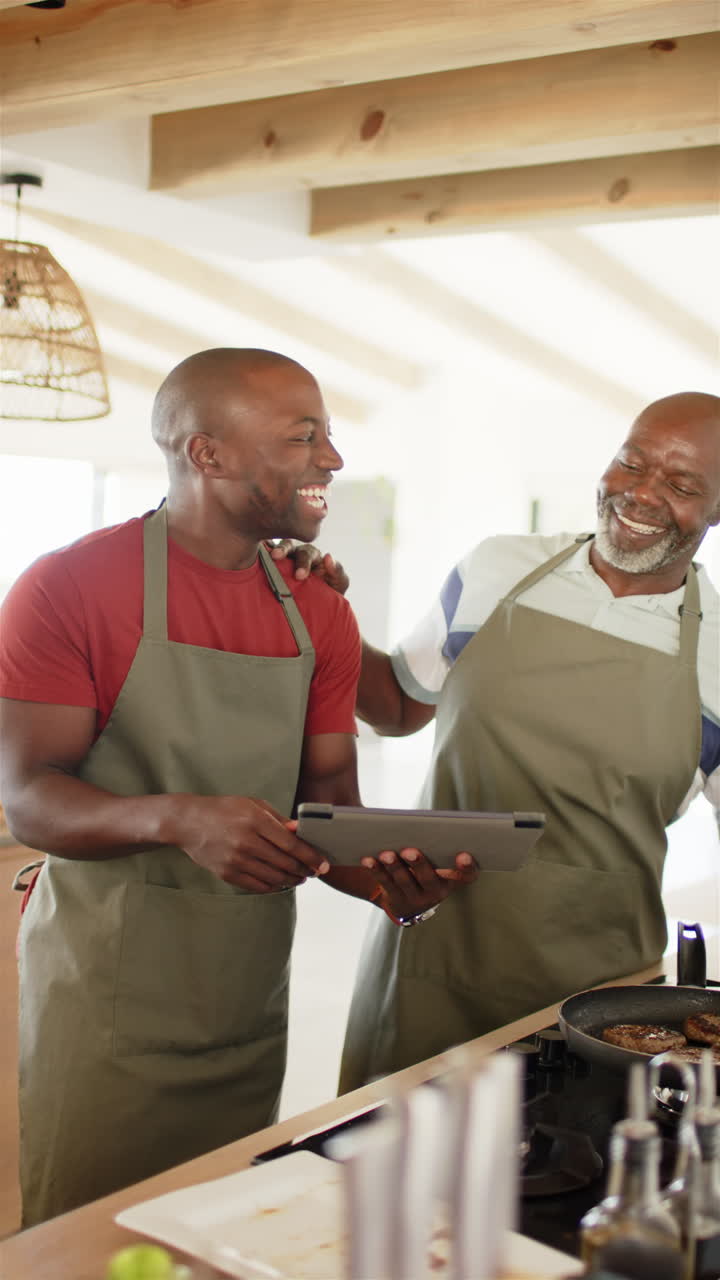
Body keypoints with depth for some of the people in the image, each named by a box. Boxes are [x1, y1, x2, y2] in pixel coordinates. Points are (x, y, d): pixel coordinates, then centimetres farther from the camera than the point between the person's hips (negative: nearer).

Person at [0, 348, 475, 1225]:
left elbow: (328, 803, 5)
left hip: (250, 1006, 5)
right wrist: (177, 818, -34)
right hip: (106, 1009, -5)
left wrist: (388, 878, -16)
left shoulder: (321, 615, 6)